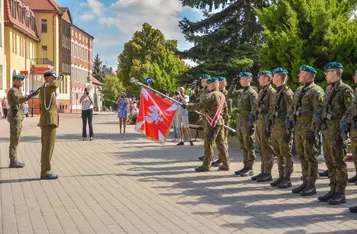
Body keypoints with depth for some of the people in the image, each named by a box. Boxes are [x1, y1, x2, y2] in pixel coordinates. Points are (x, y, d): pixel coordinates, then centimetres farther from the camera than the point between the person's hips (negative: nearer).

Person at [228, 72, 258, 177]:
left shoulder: (252, 93, -11)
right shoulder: (240, 92, 13)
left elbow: (254, 109, -17)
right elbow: (229, 95, 23)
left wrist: (252, 123, -23)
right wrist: (233, 84, 11)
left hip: (247, 121, -8)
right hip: (239, 120, 8)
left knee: (249, 145, -2)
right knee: (243, 145, 12)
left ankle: (250, 168, 4)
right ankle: (245, 166, 20)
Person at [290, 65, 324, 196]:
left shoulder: (316, 91, -10)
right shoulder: (299, 91, 17)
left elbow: (318, 112, -17)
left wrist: (312, 130, -21)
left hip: (309, 128, -9)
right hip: (298, 127, 9)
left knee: (310, 157, -3)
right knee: (302, 156, 12)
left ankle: (311, 186, 3)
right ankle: (305, 182, 21)